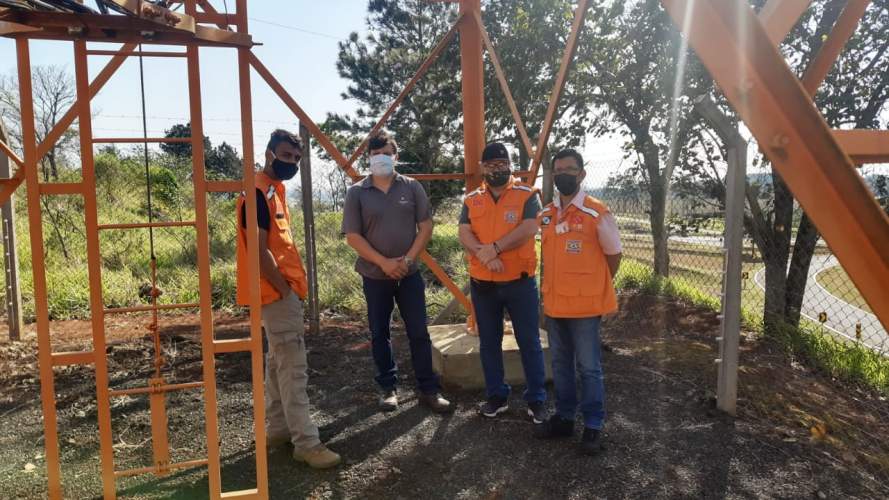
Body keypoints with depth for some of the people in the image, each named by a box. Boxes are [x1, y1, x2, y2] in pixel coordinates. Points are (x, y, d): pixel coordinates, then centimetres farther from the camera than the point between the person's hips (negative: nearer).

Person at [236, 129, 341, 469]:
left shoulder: (275, 188, 16)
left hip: (283, 290, 10)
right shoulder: (258, 192, -15)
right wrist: (285, 289, -15)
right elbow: (260, 250, -21)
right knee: (293, 367, -8)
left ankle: (278, 429, 27)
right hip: (277, 292, -10)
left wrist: (291, 287, 15)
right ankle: (306, 443, -1)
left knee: (278, 362, 15)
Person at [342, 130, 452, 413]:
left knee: (419, 332, 3)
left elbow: (425, 226, 0)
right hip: (374, 275, 0)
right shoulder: (356, 193, -2)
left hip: (409, 273, 0)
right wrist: (384, 262, -14)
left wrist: (408, 259, -11)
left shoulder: (412, 187, 1)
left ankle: (428, 390, 14)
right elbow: (353, 236, -6)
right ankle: (388, 388, 24)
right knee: (380, 334, 10)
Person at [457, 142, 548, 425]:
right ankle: (496, 396, 27)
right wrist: (483, 254, -22)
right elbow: (464, 235, -4)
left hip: (520, 282, -3)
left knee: (529, 343, 5)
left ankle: (536, 399, 19)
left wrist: (494, 248, -20)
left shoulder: (527, 195, -2)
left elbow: (527, 230, -16)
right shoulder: (471, 200, 8)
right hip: (482, 284, 3)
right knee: (489, 343, 12)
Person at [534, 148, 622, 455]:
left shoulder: (598, 213, -10)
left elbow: (613, 255, 0)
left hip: (585, 305, -5)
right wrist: (552, 291, 12)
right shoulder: (545, 215, 6)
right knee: (560, 364, 16)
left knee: (589, 368, 5)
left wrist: (594, 287, 9)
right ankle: (564, 417, 30)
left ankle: (593, 426, 19)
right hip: (553, 304, 5)